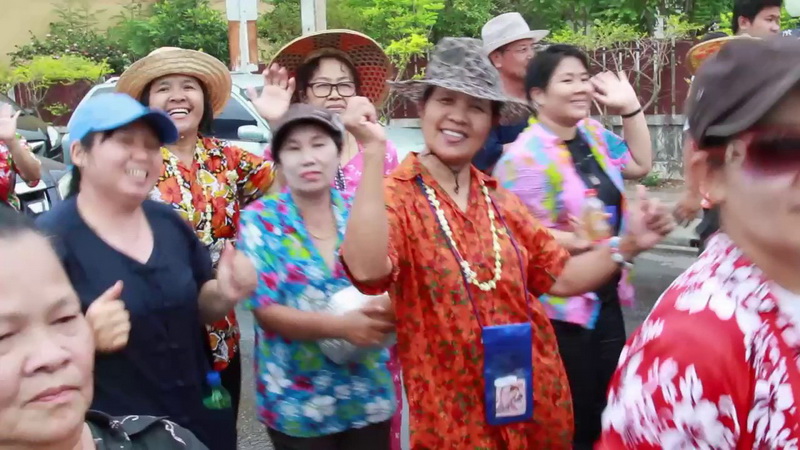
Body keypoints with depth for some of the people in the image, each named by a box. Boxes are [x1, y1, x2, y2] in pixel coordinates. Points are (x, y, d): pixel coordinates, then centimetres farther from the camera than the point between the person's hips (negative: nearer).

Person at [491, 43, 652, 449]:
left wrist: (630, 106, 9)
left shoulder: (593, 134, 5)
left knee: (610, 412, 19)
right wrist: (581, 241, -28)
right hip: (558, 309, -8)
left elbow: (640, 165, 16)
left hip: (605, 298, 8)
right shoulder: (525, 156, -20)